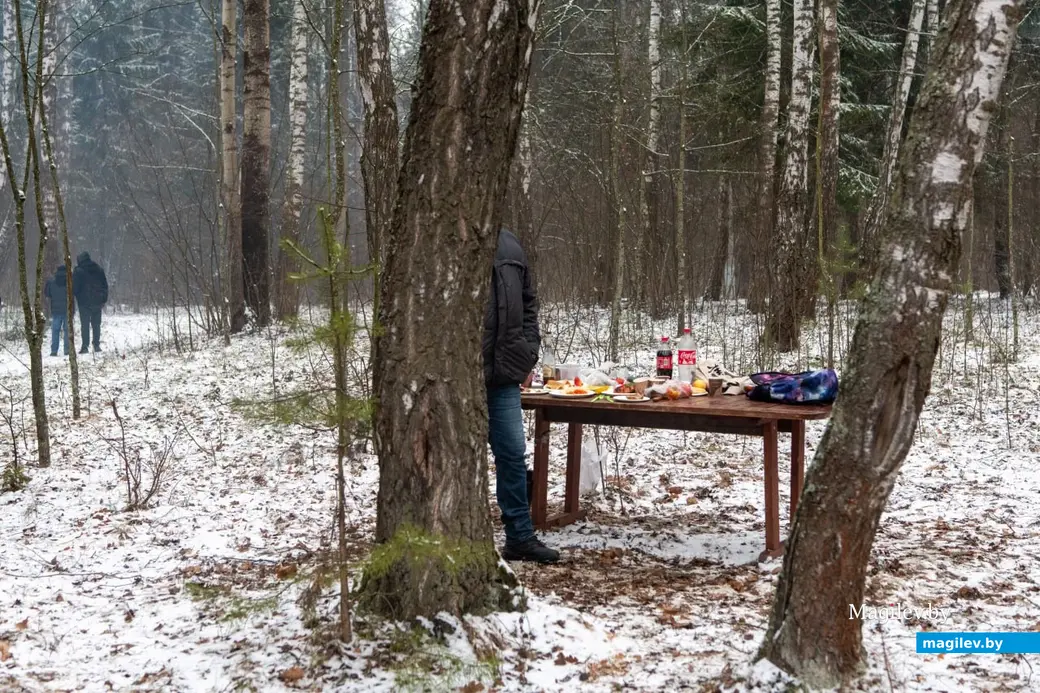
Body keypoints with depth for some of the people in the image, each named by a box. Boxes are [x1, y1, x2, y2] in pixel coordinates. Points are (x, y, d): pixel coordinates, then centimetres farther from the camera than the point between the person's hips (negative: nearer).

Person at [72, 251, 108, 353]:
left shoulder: (78, 271, -6)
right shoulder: (99, 269, 7)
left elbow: (74, 287, -8)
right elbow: (105, 285, 9)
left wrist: (77, 297, 7)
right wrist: (104, 300, 13)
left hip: (85, 302, -4)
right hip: (97, 302, 4)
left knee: (85, 325, 0)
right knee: (96, 324, 10)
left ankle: (85, 346, -4)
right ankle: (96, 345, 9)